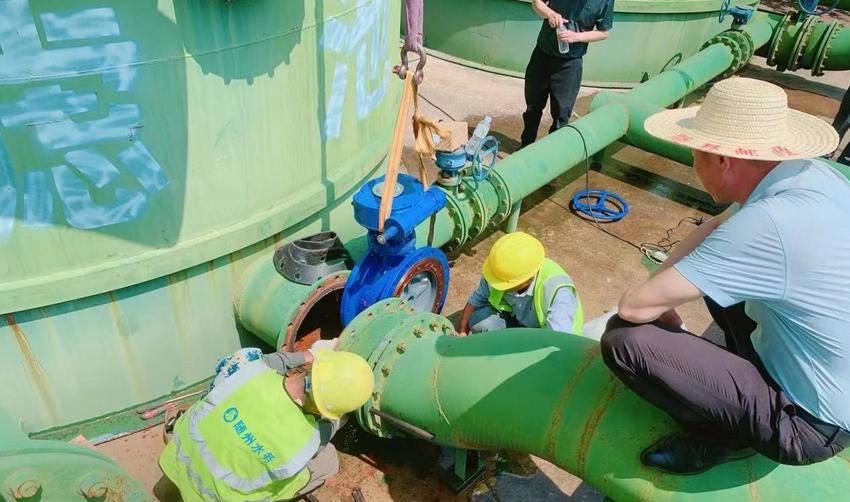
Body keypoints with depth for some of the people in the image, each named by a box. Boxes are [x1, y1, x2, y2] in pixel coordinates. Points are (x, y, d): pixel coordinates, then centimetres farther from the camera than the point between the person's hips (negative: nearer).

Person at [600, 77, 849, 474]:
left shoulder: (768, 223, -33)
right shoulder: (812, 174, -7)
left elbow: (633, 306, -28)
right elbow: (713, 231, 8)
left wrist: (658, 306, -5)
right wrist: (661, 291, -1)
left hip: (808, 424, -8)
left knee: (624, 338, -20)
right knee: (713, 270, 20)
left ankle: (726, 437, 2)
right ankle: (750, 372, 19)